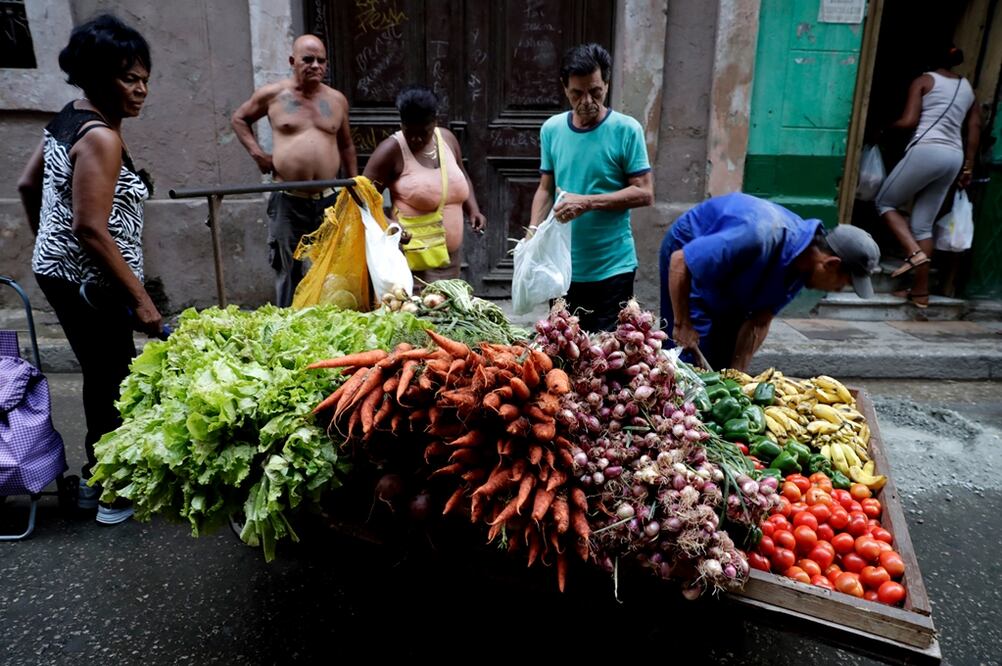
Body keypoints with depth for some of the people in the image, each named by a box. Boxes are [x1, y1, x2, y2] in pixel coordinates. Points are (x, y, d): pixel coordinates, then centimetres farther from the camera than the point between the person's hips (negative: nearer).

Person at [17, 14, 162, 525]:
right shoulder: (101, 137, -20)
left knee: (103, 376, 20)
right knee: (113, 382, 2)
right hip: (88, 283, -10)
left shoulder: (67, 119, 10)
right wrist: (140, 297, -23)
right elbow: (91, 230, -25)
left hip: (58, 272, 10)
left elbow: (28, 185, 19)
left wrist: (49, 242, 29)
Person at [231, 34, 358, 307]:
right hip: (287, 201, -2)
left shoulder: (337, 100, 8)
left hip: (328, 200, 2)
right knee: (288, 270, 6)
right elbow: (238, 119, 16)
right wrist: (257, 152, 2)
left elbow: (346, 145, 18)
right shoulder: (272, 94, 1)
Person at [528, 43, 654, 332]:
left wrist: (588, 202, -20)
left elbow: (644, 193, -10)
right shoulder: (551, 129, 4)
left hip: (612, 268, -3)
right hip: (563, 266, 4)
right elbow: (545, 188, 10)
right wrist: (533, 231, -6)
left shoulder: (627, 130, -8)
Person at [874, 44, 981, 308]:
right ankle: (921, 291, 6)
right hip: (954, 157, 7)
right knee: (924, 224, 8)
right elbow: (974, 129, 19)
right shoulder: (968, 87, 24)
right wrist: (968, 167, 22)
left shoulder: (924, 81, 6)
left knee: (885, 202, 9)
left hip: (927, 151, -7)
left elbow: (909, 121, -5)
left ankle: (914, 253, -12)